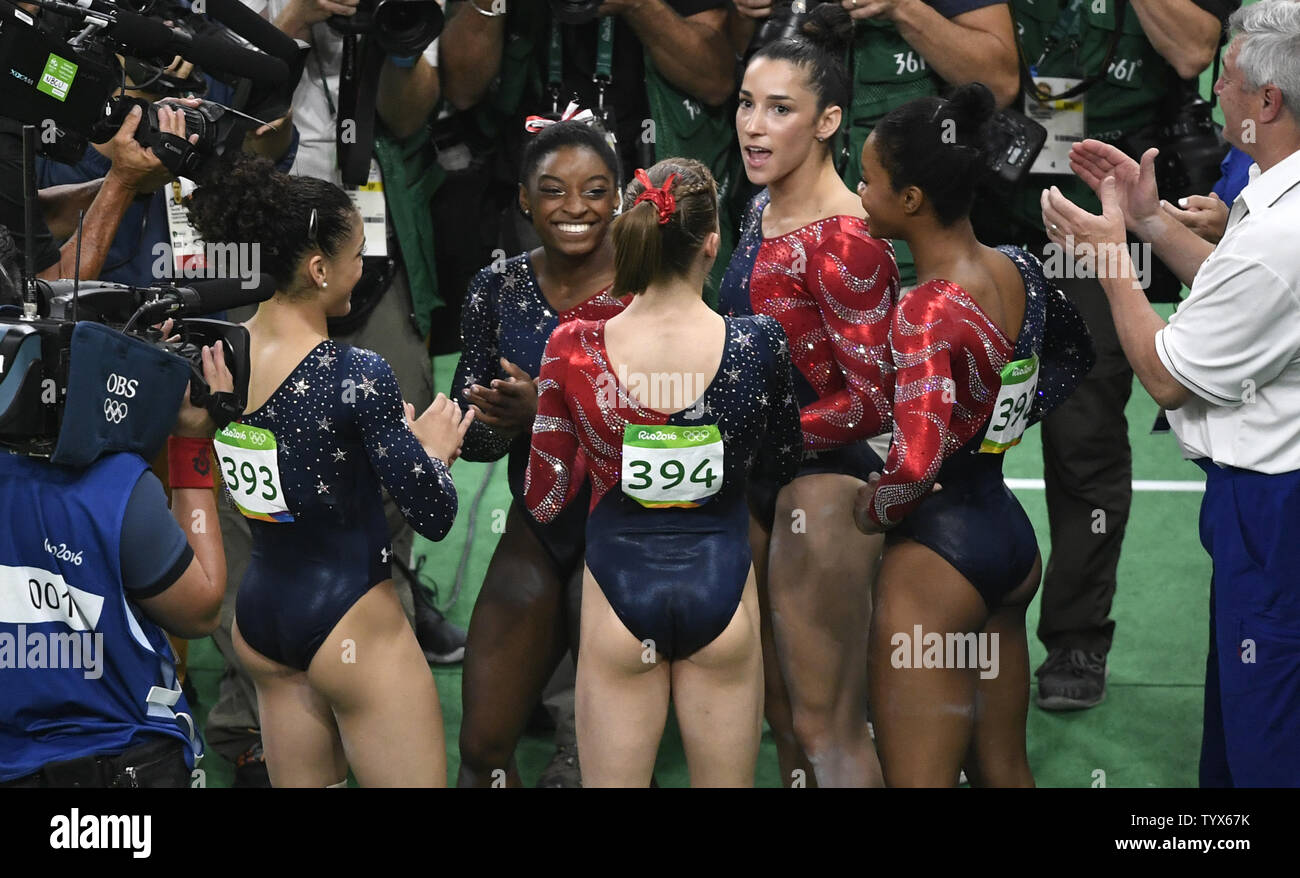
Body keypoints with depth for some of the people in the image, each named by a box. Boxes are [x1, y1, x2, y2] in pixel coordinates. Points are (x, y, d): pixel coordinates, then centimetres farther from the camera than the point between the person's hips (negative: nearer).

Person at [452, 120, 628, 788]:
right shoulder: (499, 289, 1)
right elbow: (468, 435, 5)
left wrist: (546, 412, -26)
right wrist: (499, 423, -19)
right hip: (536, 527, 4)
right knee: (482, 745, 5)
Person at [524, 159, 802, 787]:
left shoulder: (572, 350, -12)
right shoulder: (759, 345, -13)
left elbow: (543, 501, -3)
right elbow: (783, 466, 6)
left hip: (619, 589, 0)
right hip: (720, 586, 0)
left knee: (611, 783, 11)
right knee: (725, 782, 15)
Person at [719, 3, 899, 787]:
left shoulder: (842, 240, -19)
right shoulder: (764, 209, 7)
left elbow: (874, 400, -20)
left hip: (826, 480, -9)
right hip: (761, 484, 9)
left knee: (826, 730, -4)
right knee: (782, 713, 16)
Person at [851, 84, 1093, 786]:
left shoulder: (926, 312, -22)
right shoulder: (1019, 271, 1)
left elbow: (914, 465, -32)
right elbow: (1074, 355, 23)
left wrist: (874, 510, -12)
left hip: (937, 551, -8)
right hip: (1011, 536, 8)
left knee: (917, 779, -2)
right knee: (1003, 772, 18)